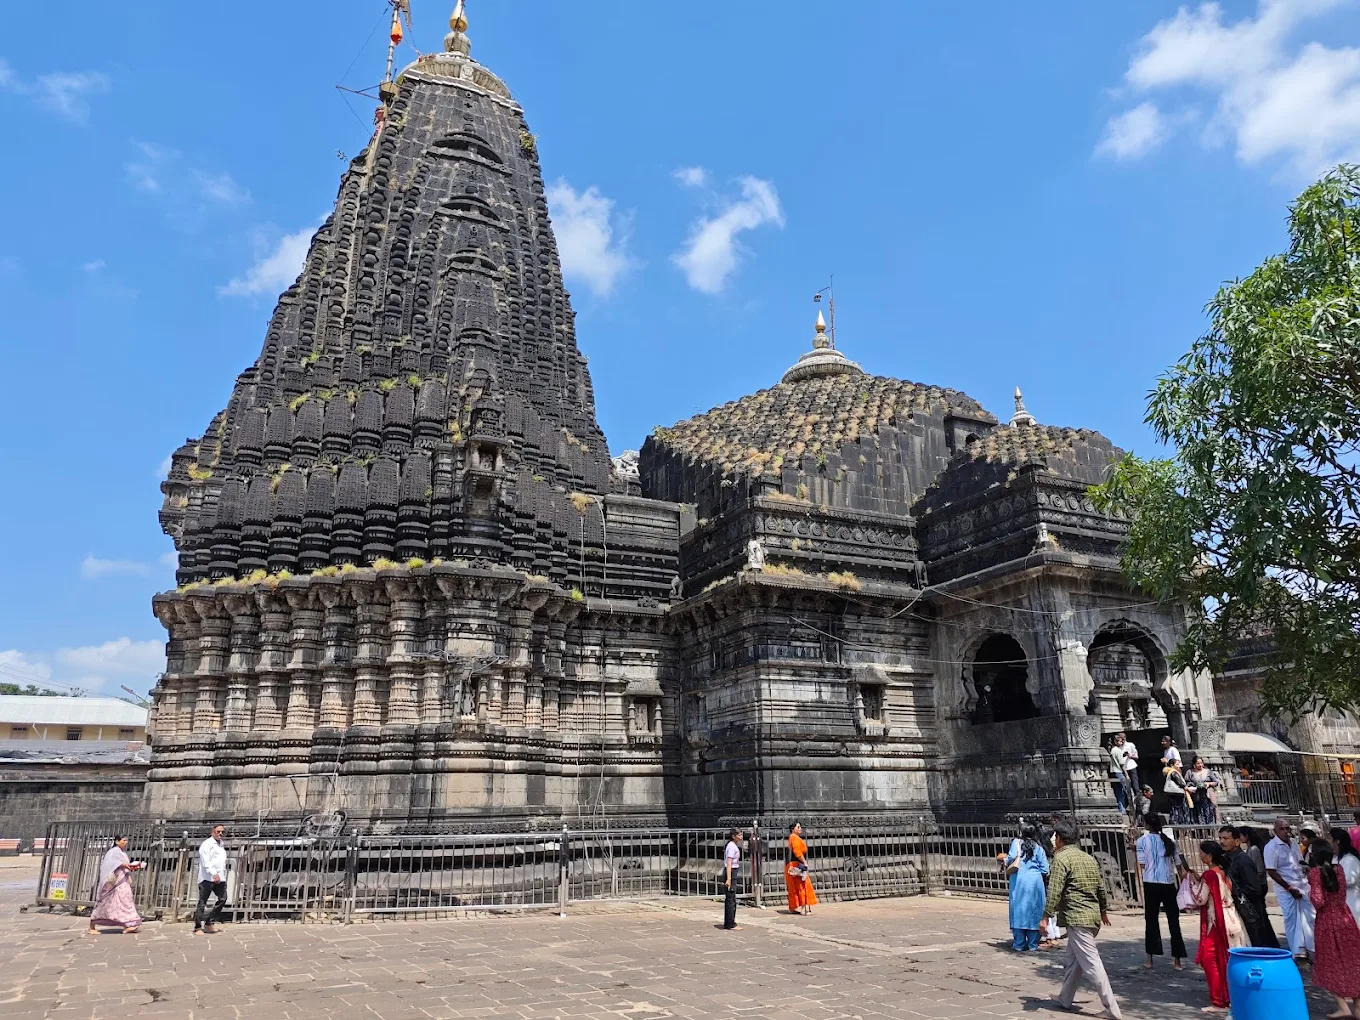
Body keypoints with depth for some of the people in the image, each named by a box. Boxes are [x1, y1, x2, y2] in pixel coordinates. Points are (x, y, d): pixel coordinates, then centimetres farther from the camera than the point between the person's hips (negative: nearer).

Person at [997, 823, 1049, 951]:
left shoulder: (1017, 842, 5)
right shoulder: (1038, 847, 11)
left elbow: (1012, 856, -11)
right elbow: (1045, 869, 5)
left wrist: (1005, 862, 10)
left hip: (1020, 879, -2)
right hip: (1036, 880, 2)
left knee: (1019, 911, 2)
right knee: (1034, 911, 9)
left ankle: (1019, 944, 4)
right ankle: (1033, 944, 11)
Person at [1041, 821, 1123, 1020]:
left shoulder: (1061, 858, -11)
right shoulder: (1088, 857, 14)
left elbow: (1054, 891, -17)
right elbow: (1101, 887, 20)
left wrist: (1046, 916, -14)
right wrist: (1103, 910, 35)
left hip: (1076, 918, -9)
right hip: (1093, 916, 9)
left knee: (1091, 963, -8)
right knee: (1073, 959, 19)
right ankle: (1065, 999, 27)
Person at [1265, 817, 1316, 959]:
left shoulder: (1293, 843, 6)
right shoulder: (1271, 847, -14)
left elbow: (1301, 864, 17)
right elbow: (1271, 872, -14)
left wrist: (1307, 879, 5)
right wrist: (1289, 888, -14)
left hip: (1302, 886, 6)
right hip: (1286, 889, -6)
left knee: (1311, 917, 8)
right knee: (1292, 920, 2)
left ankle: (1312, 948, 20)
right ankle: (1297, 951, 12)